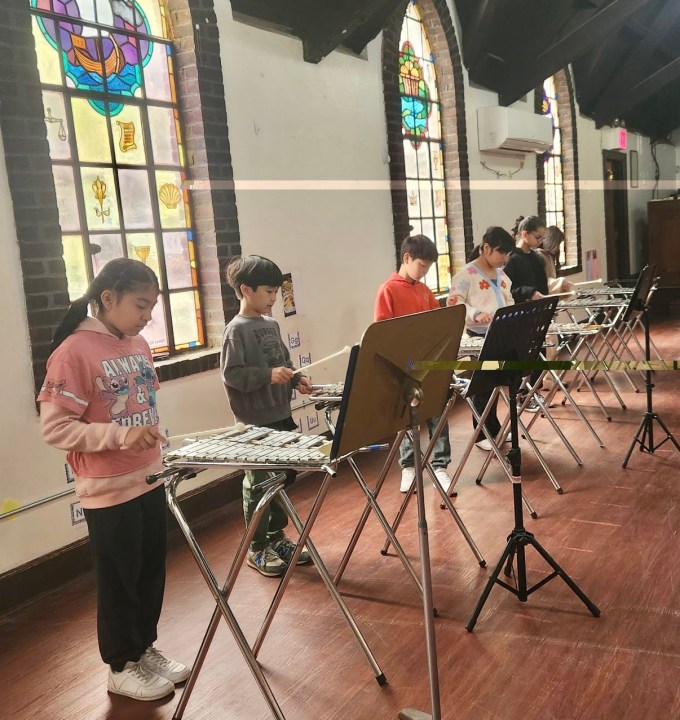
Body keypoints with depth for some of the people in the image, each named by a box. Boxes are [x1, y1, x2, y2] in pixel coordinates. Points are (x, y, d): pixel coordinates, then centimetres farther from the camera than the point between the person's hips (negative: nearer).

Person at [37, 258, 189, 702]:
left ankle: (145, 649, 37)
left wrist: (156, 446, 13)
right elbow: (55, 428, -19)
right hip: (109, 491, -7)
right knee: (119, 582, 9)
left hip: (149, 480, 7)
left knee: (152, 573, 17)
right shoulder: (73, 352, -18)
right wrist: (120, 435, -28)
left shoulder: (139, 345, 6)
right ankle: (122, 667, 28)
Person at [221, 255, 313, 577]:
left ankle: (276, 536, 29)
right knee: (258, 483, 3)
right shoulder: (237, 330, -13)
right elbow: (231, 374, -18)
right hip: (255, 421, -8)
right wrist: (268, 375, -26)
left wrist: (294, 379, 3)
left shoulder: (271, 324, 11)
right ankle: (257, 548, 16)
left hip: (280, 415, 8)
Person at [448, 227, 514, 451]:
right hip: (479, 336, -7)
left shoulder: (501, 273, 14)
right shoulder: (467, 273, -11)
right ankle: (482, 435, 14)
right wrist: (476, 314, -32)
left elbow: (508, 300, 22)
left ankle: (493, 428, 27)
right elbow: (454, 303, -18)